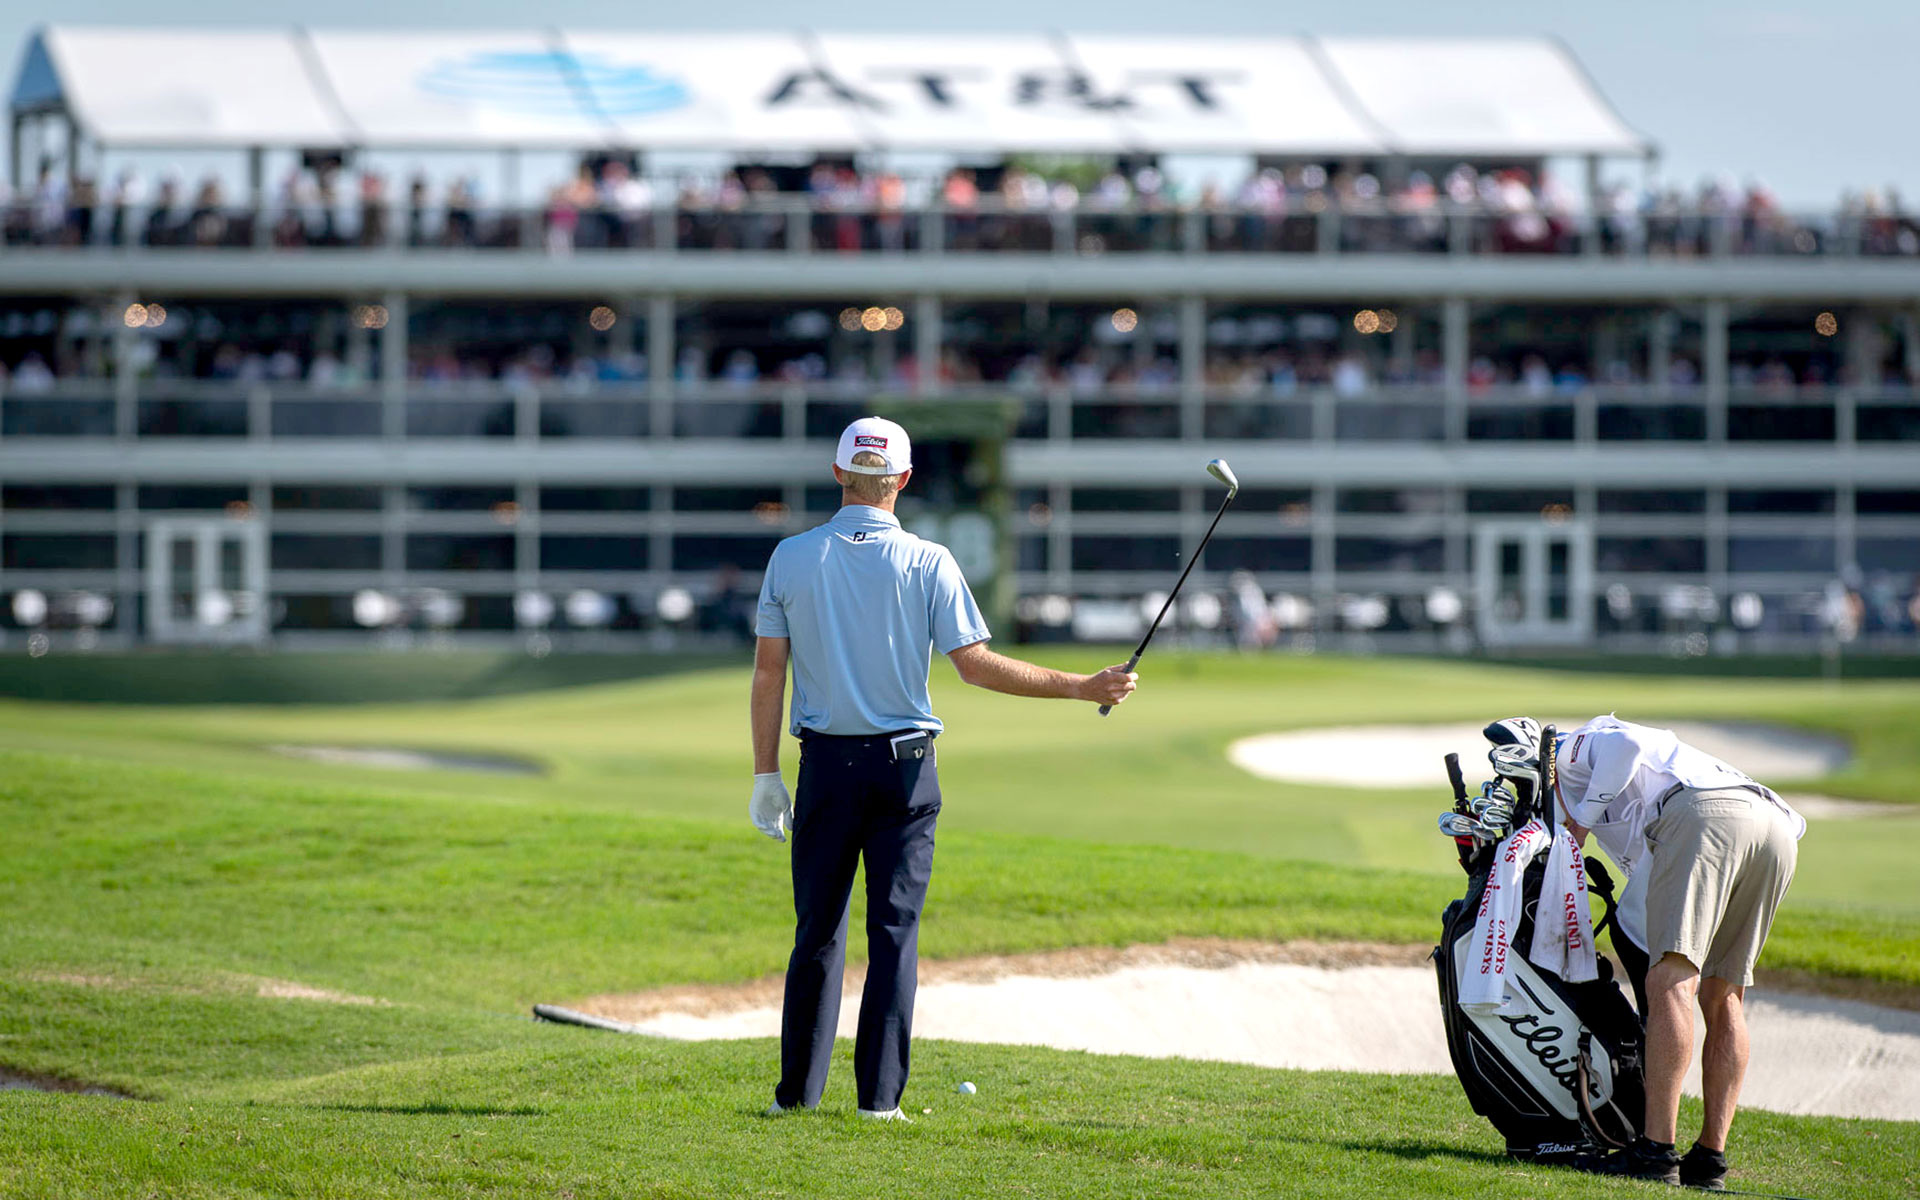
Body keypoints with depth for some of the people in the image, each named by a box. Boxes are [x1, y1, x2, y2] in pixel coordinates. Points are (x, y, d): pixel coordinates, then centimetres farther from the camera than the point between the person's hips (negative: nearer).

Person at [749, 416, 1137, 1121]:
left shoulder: (792, 558, 0)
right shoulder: (927, 563, -5)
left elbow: (768, 672, 1)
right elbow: (976, 665, -11)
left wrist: (765, 775, 6)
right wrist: (1081, 688, -5)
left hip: (826, 765, 1)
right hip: (905, 769, -1)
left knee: (817, 931, 7)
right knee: (895, 932, 1)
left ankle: (798, 1091, 7)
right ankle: (879, 1096, -1)